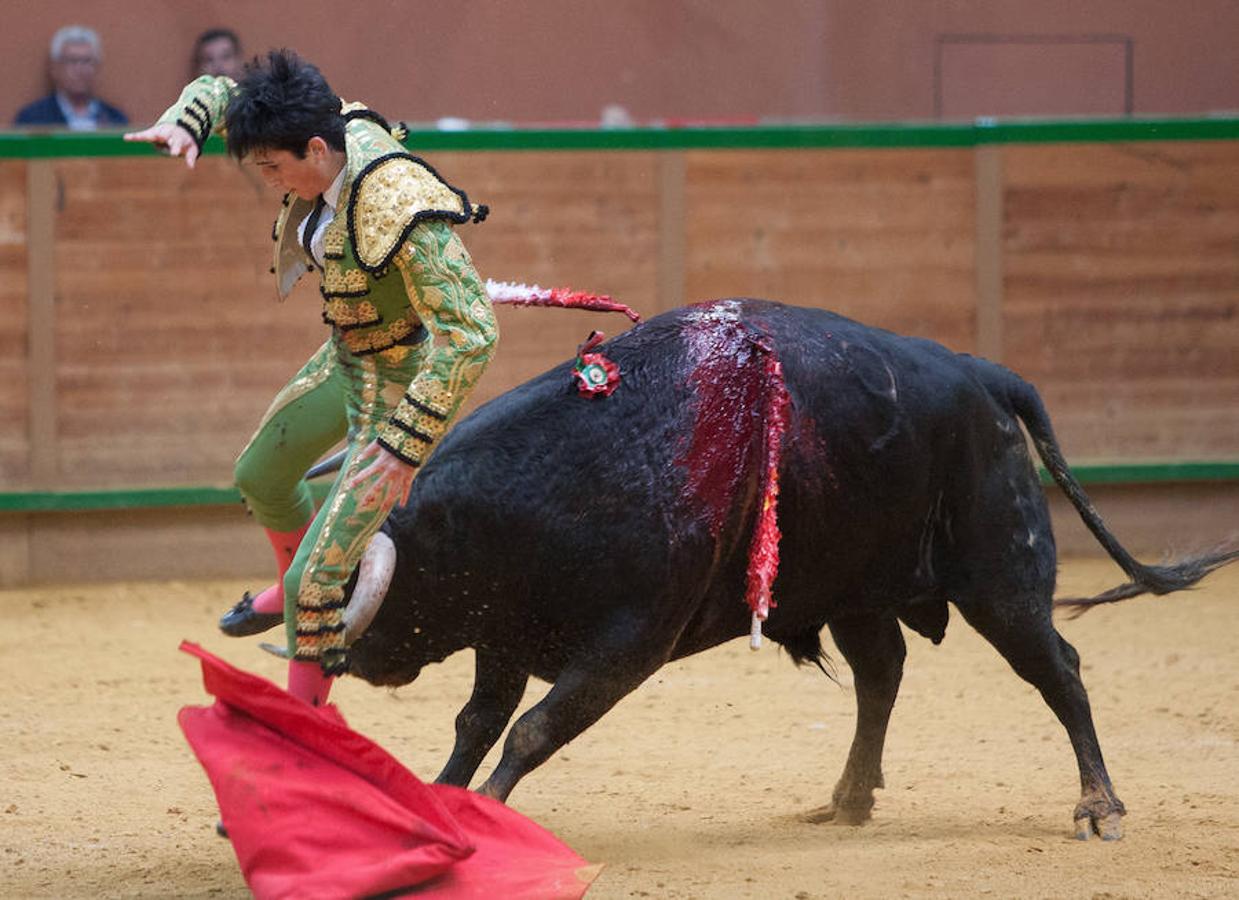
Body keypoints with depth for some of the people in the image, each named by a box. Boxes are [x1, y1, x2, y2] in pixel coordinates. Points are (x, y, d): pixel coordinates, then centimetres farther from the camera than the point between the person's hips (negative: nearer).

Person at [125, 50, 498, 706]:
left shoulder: (399, 211, -38)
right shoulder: (343, 131, -13)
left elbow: (470, 334, -40)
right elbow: (217, 92, 3)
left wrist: (404, 448, -40)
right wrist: (183, 122, -21)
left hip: (402, 389, -9)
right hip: (347, 358, 9)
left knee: (318, 578, -12)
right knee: (260, 476, 32)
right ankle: (293, 594, 60)